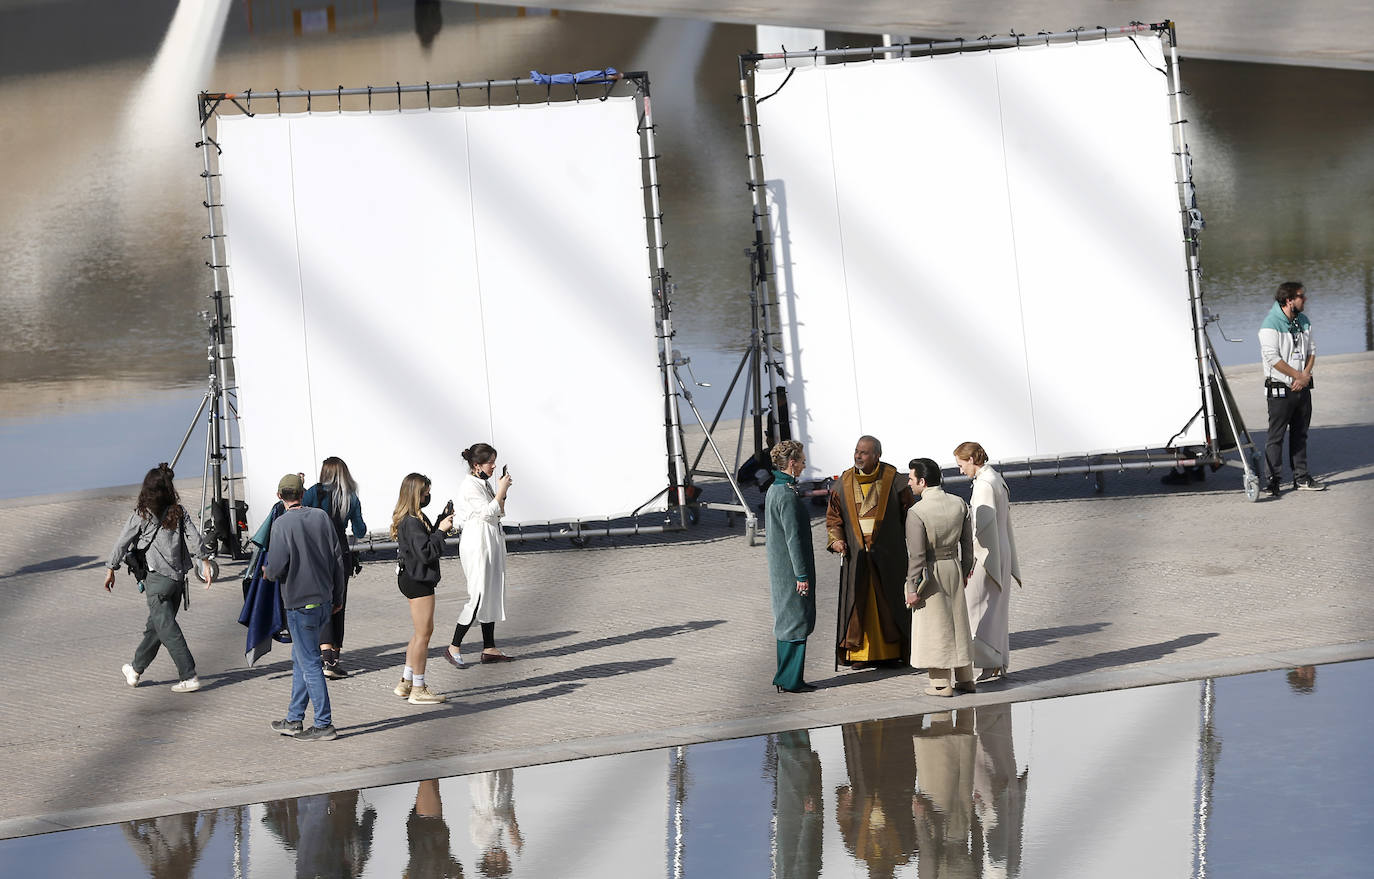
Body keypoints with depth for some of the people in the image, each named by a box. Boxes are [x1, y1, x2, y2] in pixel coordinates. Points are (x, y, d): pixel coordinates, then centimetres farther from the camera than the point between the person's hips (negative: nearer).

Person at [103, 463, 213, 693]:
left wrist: (111, 570, 8)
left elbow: (122, 542, -1)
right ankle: (136, 669, 33)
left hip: (157, 579, -6)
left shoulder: (142, 515, -5)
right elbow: (194, 538, -5)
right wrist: (205, 563, -8)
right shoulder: (178, 512, 5)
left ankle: (189, 676, -12)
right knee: (155, 625, 18)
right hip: (178, 577, 6)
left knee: (167, 628, -5)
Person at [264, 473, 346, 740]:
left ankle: (324, 725, -2)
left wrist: (267, 572, 7)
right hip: (324, 599, 7)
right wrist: (338, 596, 16)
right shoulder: (321, 517, 4)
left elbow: (277, 568, -18)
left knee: (310, 663, -2)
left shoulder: (282, 524, -13)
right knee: (300, 659, 18)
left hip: (300, 604, -7)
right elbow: (338, 559, 7)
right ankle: (294, 720, 22)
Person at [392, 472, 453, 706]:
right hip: (417, 581, -11)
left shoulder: (415, 518, 11)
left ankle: (406, 683, 25)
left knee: (420, 632, 18)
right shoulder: (412, 522, -21)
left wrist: (442, 525, 9)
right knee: (424, 632, -4)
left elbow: (427, 541, 18)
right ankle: (418, 690, 1)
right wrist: (441, 530, -18)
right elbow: (425, 552, -24)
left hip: (415, 579, 11)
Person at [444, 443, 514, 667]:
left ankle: (489, 649, 14)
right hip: (477, 545, -10)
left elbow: (498, 512, 19)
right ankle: (453, 647, -2)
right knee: (478, 596, -10)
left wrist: (502, 491, 4)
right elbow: (487, 512, -21)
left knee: (492, 595, 9)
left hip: (492, 544, 10)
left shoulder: (485, 483, 13)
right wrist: (501, 490, -14)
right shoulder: (470, 486, -15)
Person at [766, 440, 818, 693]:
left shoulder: (773, 490, 13)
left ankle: (785, 678, 19)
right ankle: (790, 680, -2)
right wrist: (802, 575, -19)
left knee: (787, 622, 15)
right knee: (797, 622, -4)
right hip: (792, 569, -10)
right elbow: (793, 537, -21)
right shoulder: (788, 495, -19)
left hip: (779, 569, 10)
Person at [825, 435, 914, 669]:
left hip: (887, 552, -2)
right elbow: (833, 515, 9)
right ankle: (859, 652, 7)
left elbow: (909, 511, 2)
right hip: (855, 552, 2)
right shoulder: (844, 483, 4)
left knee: (890, 600, 3)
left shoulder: (891, 479, -3)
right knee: (857, 601, 0)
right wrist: (835, 539, -8)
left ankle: (892, 651, 13)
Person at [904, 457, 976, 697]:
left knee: (934, 625, 4)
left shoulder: (916, 512, -19)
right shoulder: (959, 504, -1)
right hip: (954, 568, 6)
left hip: (930, 572, -6)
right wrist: (965, 571, 18)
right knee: (958, 622, 15)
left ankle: (941, 683, 6)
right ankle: (965, 679, 22)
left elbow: (916, 555, -18)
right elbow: (967, 543, 6)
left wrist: (912, 589, -12)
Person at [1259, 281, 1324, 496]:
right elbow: (1273, 358, -19)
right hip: (1280, 389, -7)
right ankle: (1273, 480, -1)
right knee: (1276, 436, -4)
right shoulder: (1270, 325, -13)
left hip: (1302, 388, 7)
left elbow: (1311, 351, 12)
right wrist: (1299, 376, -14)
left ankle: (1301, 478, 18)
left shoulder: (1303, 321, 10)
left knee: (1300, 434, 12)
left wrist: (1306, 376, -6)